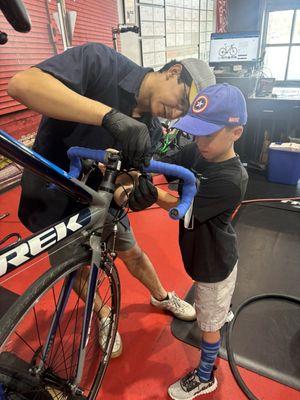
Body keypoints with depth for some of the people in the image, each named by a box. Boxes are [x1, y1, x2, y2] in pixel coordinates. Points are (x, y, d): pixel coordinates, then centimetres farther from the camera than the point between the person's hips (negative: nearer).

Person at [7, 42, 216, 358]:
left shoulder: (151, 131, -8)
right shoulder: (101, 62, -24)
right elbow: (22, 84, -38)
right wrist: (111, 115, -48)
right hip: (54, 200, -3)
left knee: (132, 253, 18)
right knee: (78, 271, 13)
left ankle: (161, 297, 48)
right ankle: (103, 315, 44)